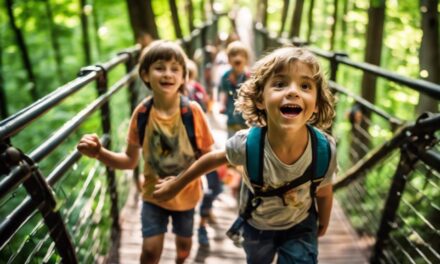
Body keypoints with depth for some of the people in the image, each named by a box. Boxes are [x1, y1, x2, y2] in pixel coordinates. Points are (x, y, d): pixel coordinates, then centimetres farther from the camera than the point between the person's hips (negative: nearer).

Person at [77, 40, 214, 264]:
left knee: (184, 241, 22)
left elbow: (206, 156, -11)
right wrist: (99, 153, -25)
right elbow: (130, 161, -12)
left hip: (186, 193, 0)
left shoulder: (193, 111, -21)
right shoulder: (142, 113, -17)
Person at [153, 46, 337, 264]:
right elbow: (214, 158, -12)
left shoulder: (325, 149, -32)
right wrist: (176, 184, 1)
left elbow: (323, 192, -10)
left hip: (300, 227, 0)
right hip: (256, 225, 1)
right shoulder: (247, 144, -35)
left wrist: (324, 223, 9)